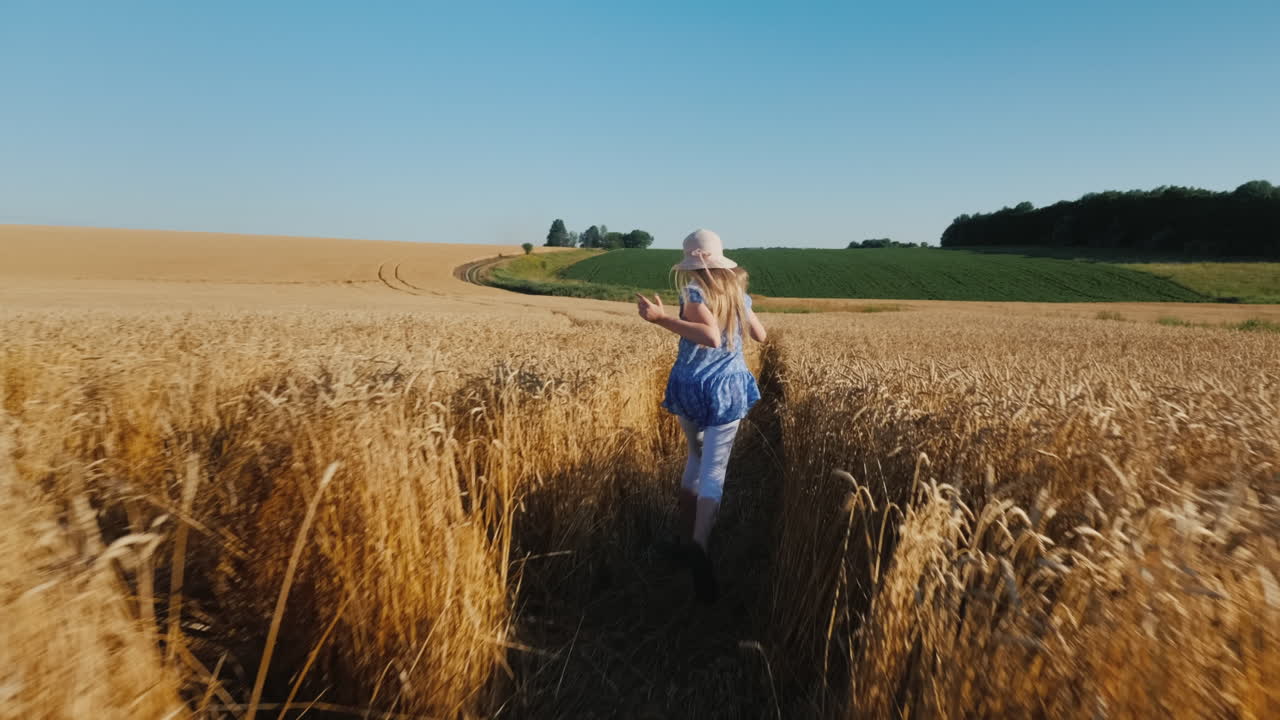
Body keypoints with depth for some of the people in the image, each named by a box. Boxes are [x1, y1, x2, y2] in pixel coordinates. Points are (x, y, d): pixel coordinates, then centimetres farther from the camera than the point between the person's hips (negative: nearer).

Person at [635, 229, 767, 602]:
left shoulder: (694, 291, -9)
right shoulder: (738, 293, 8)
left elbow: (711, 337, -26)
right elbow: (760, 335, 21)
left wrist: (662, 318, -28)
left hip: (691, 387, -1)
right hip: (727, 389, 2)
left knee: (697, 458, 23)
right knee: (714, 469, -2)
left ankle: (686, 534, 30)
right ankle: (699, 542, -23)